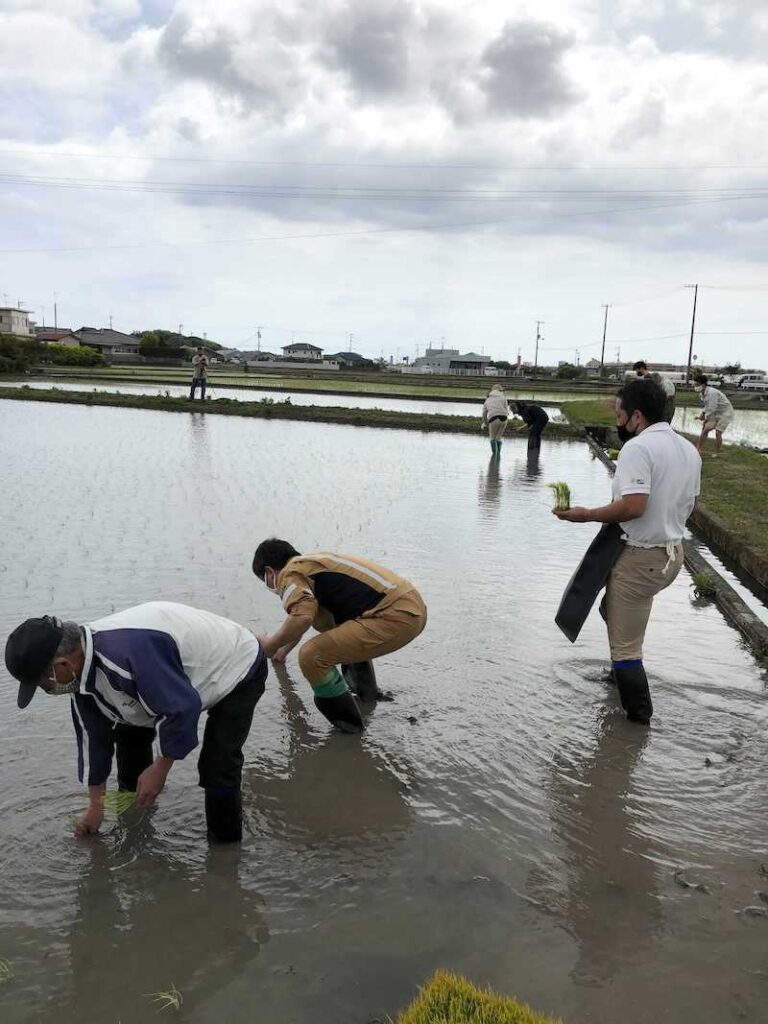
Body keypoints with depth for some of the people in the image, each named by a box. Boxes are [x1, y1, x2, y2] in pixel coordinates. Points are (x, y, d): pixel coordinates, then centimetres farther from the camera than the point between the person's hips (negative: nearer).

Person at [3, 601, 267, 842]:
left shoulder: (127, 652, -42)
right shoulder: (82, 666, -9)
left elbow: (182, 709, -37)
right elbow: (93, 734, 3)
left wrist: (160, 768, -22)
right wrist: (95, 806, 12)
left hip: (240, 668, -9)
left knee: (217, 770, -21)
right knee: (128, 730, 16)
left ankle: (225, 845, 3)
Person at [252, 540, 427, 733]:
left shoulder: (290, 573, -2)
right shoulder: (313, 562, 27)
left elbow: (302, 617, -23)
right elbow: (303, 615, 44)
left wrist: (272, 644, -4)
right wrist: (284, 650, 59)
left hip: (398, 618, -10)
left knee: (312, 656, -9)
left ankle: (348, 722, 8)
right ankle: (366, 690, 41)